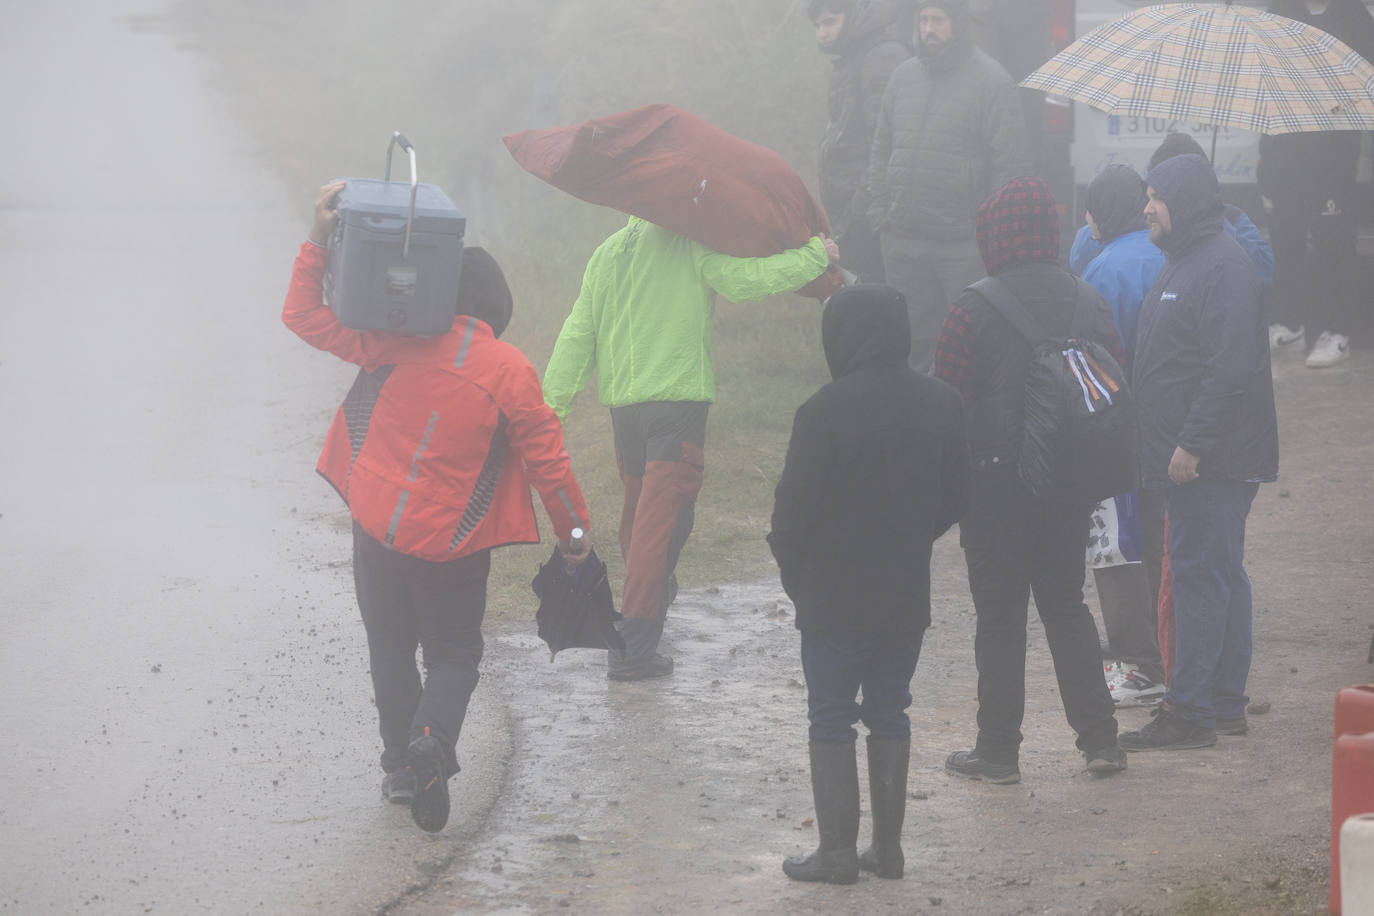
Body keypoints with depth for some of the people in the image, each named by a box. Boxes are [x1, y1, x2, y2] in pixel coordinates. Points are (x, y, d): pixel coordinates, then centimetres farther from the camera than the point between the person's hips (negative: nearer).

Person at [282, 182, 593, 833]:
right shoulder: (510, 372, -9)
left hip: (378, 530, 1)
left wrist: (318, 240, -4)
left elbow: (305, 317, -4)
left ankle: (400, 765, 18)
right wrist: (573, 529, 8)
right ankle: (432, 738, -15)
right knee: (454, 655, 12)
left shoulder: (396, 343, -8)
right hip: (453, 545, -1)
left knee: (391, 650, 18)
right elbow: (546, 458, -4)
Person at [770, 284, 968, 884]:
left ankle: (838, 851, 3)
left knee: (831, 719, 3)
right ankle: (888, 845, 16)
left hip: (835, 594, -5)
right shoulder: (941, 405, 1)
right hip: (908, 593, 5)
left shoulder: (826, 411, -18)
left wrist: (791, 565, 3)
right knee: (889, 712, 15)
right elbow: (957, 496, 9)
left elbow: (796, 504, -14)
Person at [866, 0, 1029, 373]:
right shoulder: (903, 77, 11)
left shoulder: (991, 80, -5)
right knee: (911, 340, 11)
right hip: (903, 241, 5)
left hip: (963, 246, -5)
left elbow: (1009, 162, -7)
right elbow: (881, 150, 18)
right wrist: (879, 212, 8)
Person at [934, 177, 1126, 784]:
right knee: (1066, 605, 16)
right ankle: (1100, 739, 13)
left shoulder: (975, 308, -14)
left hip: (996, 483, -5)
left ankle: (997, 751, 8)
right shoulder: (1089, 304, 3)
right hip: (1070, 484, 5)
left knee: (999, 615, 4)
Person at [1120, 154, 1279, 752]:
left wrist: (1192, 445, -25)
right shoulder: (1184, 263, 17)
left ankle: (1190, 712, -8)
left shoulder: (1223, 268, -17)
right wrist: (1164, 445, 19)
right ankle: (1225, 703, 20)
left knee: (1200, 574, -9)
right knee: (1221, 574, 13)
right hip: (1188, 455, 11)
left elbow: (1231, 368, -25)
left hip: (1213, 458, -11)